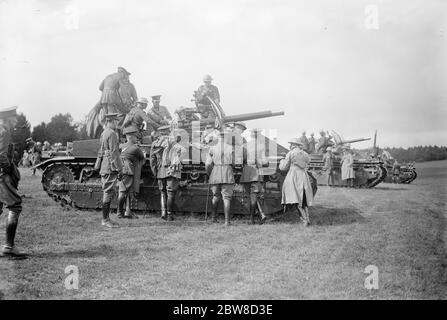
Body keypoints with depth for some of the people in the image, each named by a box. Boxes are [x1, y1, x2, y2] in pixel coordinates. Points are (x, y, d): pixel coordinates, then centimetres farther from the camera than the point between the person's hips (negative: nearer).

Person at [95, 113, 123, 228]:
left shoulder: (103, 133, 17)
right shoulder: (112, 134, -13)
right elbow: (114, 153, -17)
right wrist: (119, 169, -15)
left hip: (103, 168, 10)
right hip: (110, 168, -10)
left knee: (107, 193, 14)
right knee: (108, 193, -6)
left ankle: (106, 218, 20)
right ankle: (105, 220, -3)